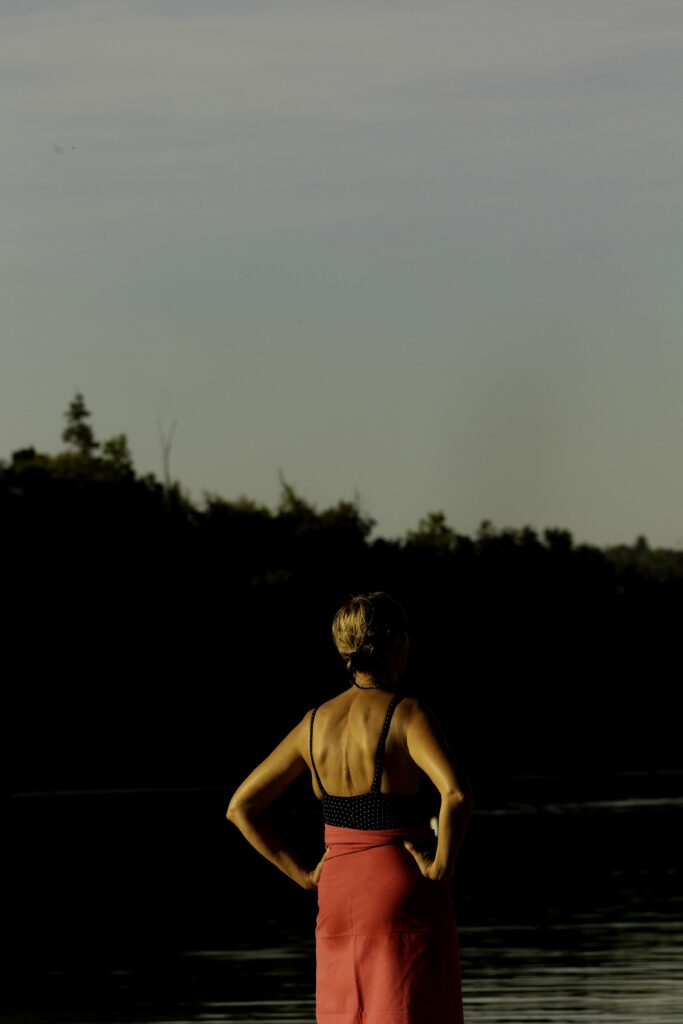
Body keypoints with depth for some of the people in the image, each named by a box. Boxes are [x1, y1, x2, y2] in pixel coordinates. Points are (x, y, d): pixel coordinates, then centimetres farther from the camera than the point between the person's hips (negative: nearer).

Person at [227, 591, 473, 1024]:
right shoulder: (406, 715, -14)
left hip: (340, 895, 6)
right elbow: (457, 792, -31)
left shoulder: (316, 723, 2)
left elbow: (241, 807, 7)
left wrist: (305, 874, 7)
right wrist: (442, 867, -17)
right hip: (407, 897, -6)